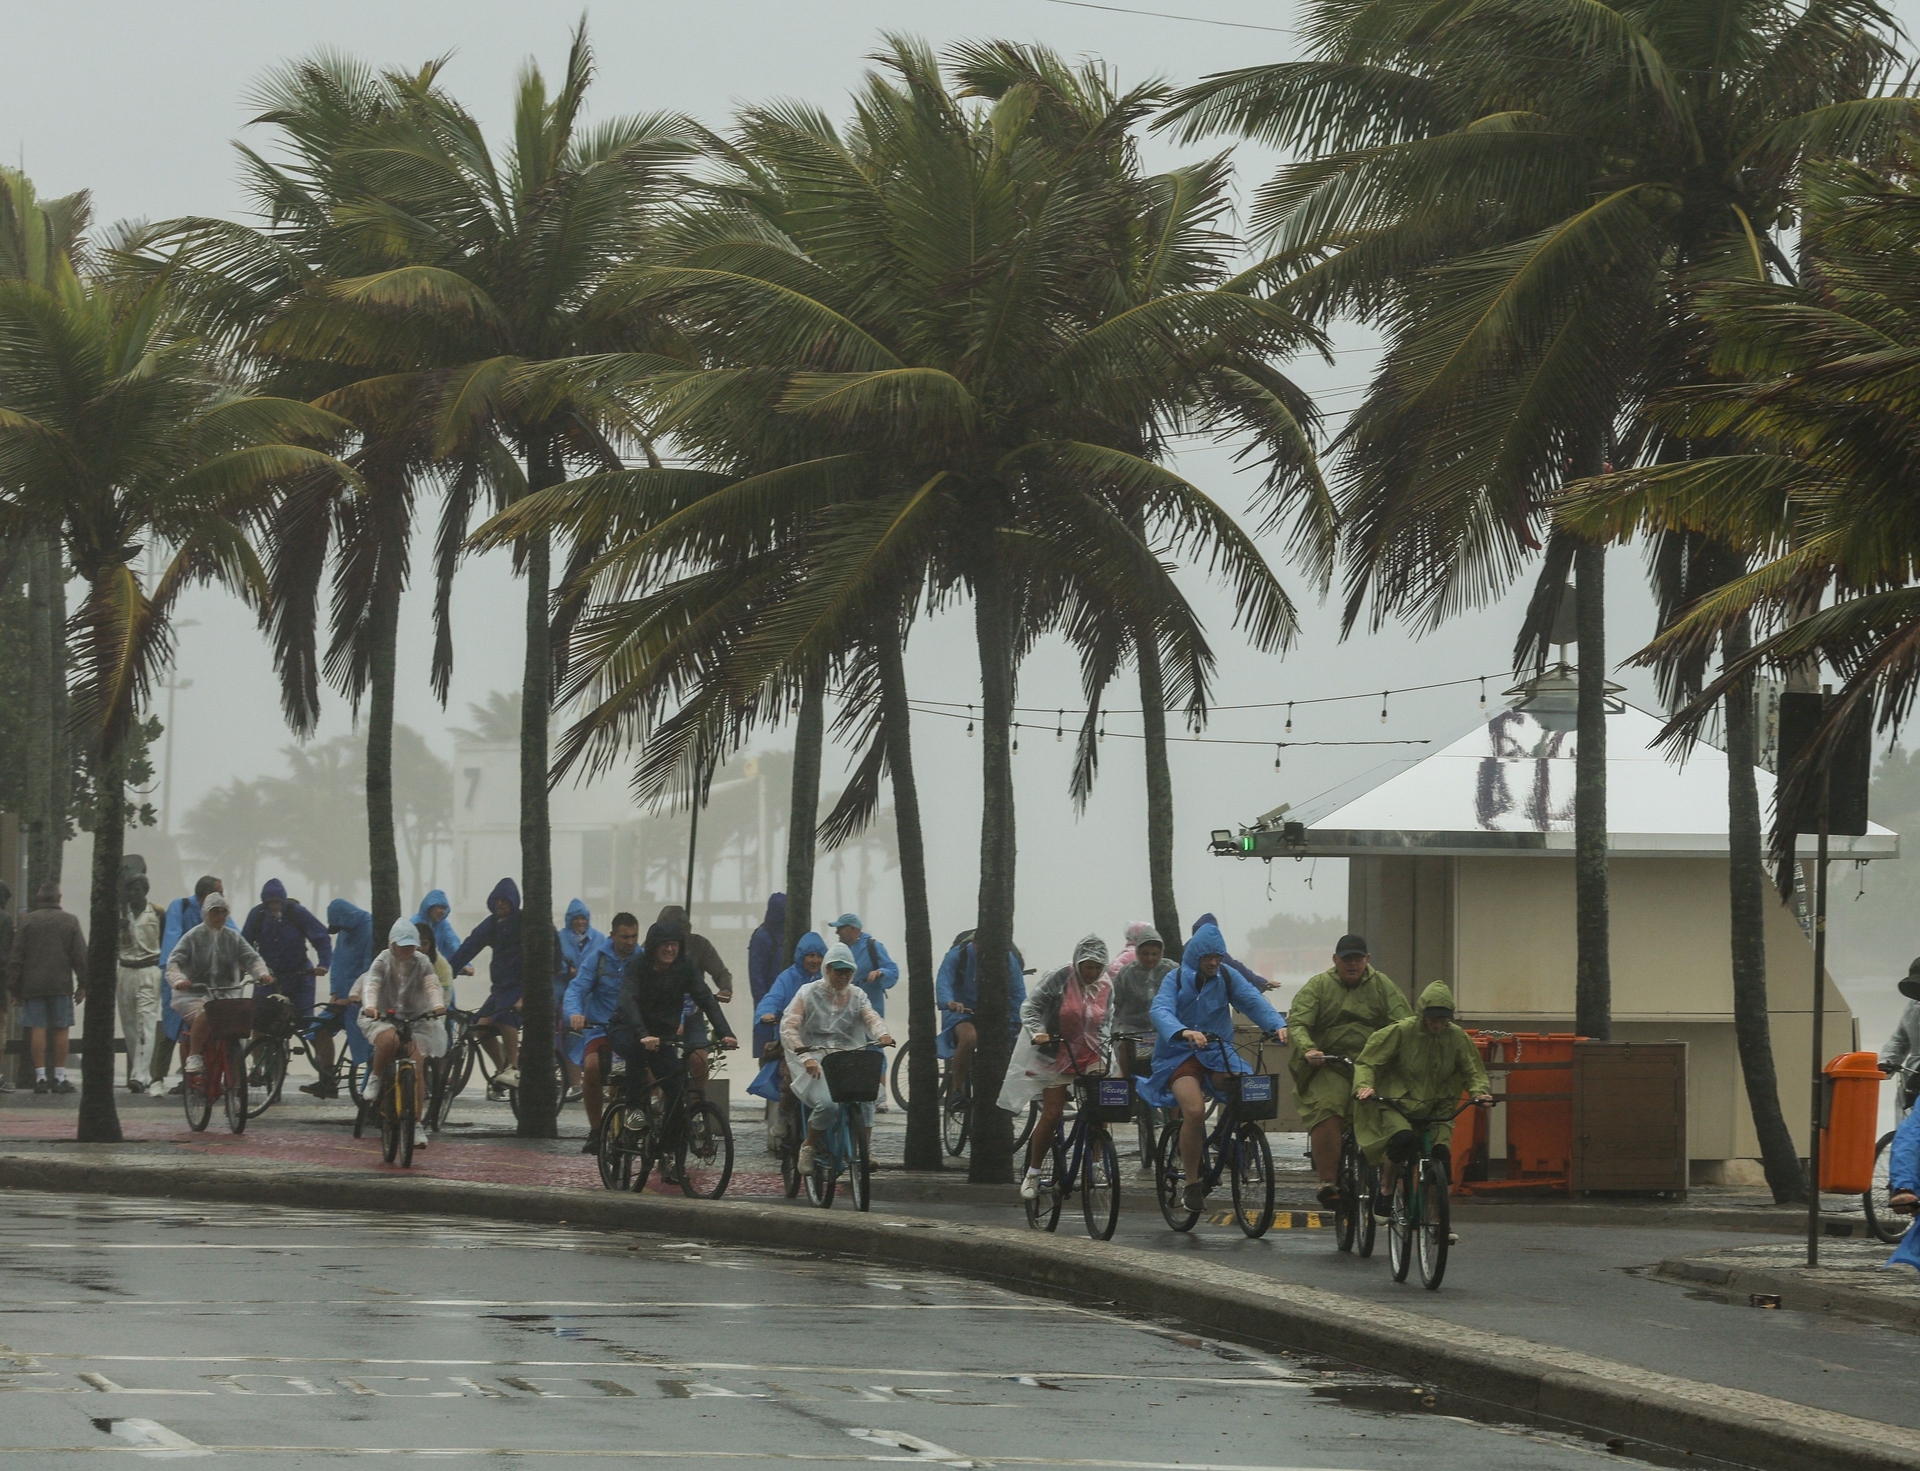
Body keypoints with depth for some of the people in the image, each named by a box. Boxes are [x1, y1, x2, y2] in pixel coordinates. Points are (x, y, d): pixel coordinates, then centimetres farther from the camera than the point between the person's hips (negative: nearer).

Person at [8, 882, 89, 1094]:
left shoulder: (26, 921, 1)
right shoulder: (70, 921, 2)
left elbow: (16, 957, 0)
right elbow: (80, 956, 1)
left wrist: (14, 986, 6)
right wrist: (83, 985, 6)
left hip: (33, 986, 0)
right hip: (61, 985, 0)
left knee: (37, 1029, 0)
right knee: (61, 1029, 3)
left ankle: (40, 1077, -2)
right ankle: (59, 1077, 2)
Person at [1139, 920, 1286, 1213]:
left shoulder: (1227, 976, 5)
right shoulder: (1177, 979, -5)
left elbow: (1252, 1000, -7)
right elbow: (1160, 1011, -23)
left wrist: (1278, 1024, -27)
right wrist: (1183, 1032, -43)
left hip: (1219, 1054, 3)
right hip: (1180, 1055, -3)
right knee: (1195, 1111, -27)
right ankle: (1192, 1185, -13)